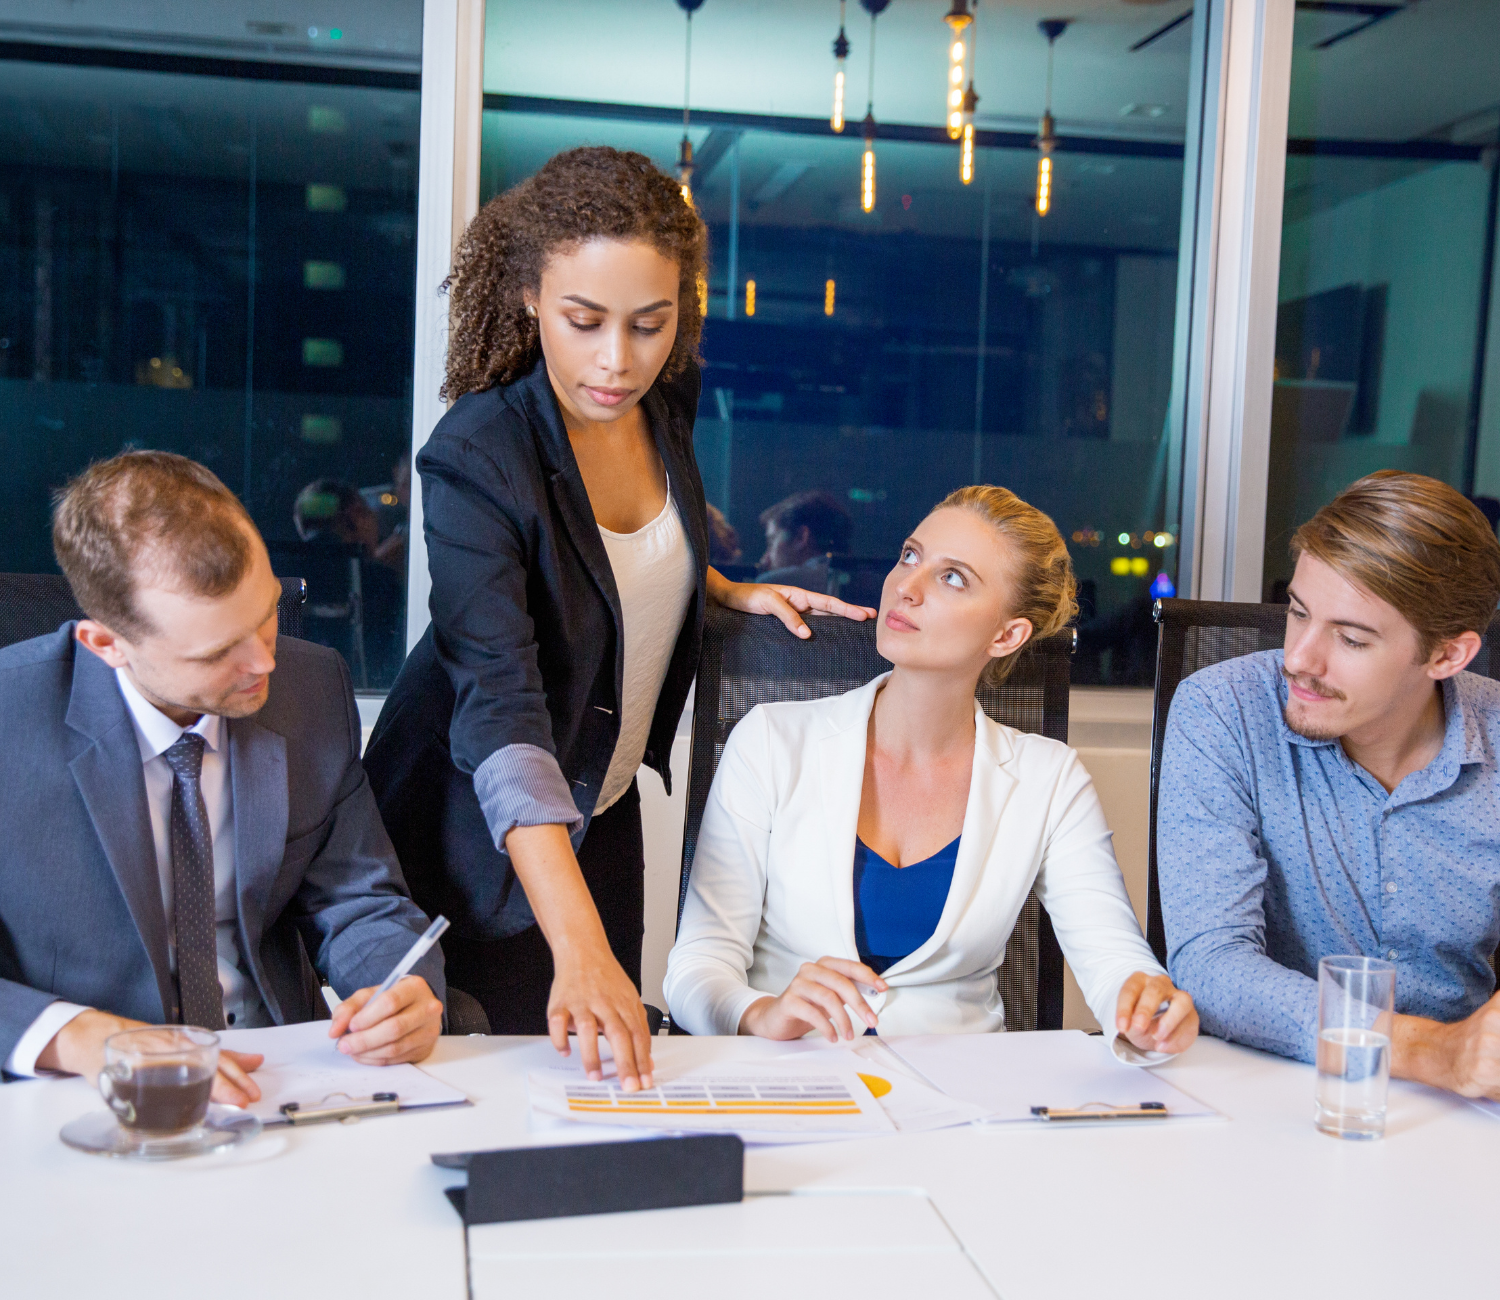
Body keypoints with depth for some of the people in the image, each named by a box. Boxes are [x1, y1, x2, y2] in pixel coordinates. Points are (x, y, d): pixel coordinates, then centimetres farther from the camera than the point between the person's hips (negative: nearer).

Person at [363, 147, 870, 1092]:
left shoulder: (666, 399, -7)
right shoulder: (478, 457, -28)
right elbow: (501, 705, -38)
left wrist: (735, 593, -2)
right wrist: (577, 943, -46)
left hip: (602, 809, 6)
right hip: (485, 839, -6)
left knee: (615, 1070, 16)